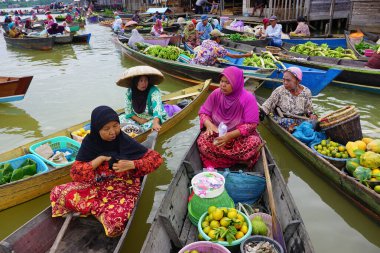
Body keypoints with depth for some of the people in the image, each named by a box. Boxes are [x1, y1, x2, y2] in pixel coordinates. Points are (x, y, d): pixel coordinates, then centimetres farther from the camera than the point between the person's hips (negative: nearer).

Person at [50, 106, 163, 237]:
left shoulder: (126, 142, -10)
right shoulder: (90, 142, -5)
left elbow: (156, 158, -7)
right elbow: (75, 173, -8)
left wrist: (132, 164, -21)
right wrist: (100, 159, -18)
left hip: (124, 191, -3)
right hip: (97, 187, 3)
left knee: (115, 219, -32)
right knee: (59, 193, -16)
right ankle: (104, 210, -8)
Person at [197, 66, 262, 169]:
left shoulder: (248, 98, -15)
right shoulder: (216, 94, -6)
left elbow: (251, 124, -16)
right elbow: (203, 112, 1)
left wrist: (230, 135, -29)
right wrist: (209, 124, -23)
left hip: (240, 136, -1)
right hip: (217, 134, 2)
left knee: (254, 142, -32)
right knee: (202, 141, -28)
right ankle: (241, 159, -19)